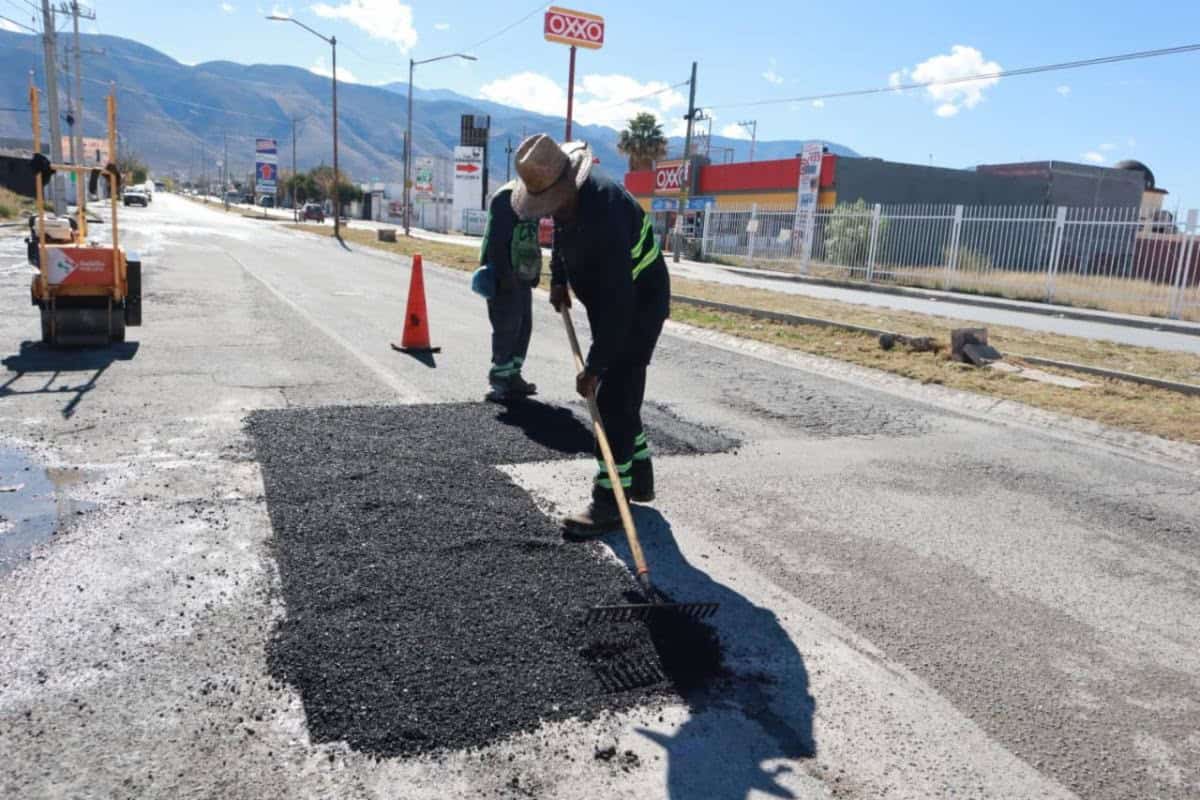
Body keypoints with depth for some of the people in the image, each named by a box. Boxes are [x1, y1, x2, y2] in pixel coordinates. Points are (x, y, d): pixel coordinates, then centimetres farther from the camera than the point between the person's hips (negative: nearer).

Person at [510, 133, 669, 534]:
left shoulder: (605, 214, -33)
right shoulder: (569, 199, -4)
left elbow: (617, 302, -35)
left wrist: (594, 366, -32)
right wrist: (558, 280, 9)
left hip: (638, 305, -9)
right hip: (610, 304, 10)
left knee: (613, 398, -12)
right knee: (621, 395, 14)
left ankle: (610, 500, -6)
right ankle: (638, 480, 28)